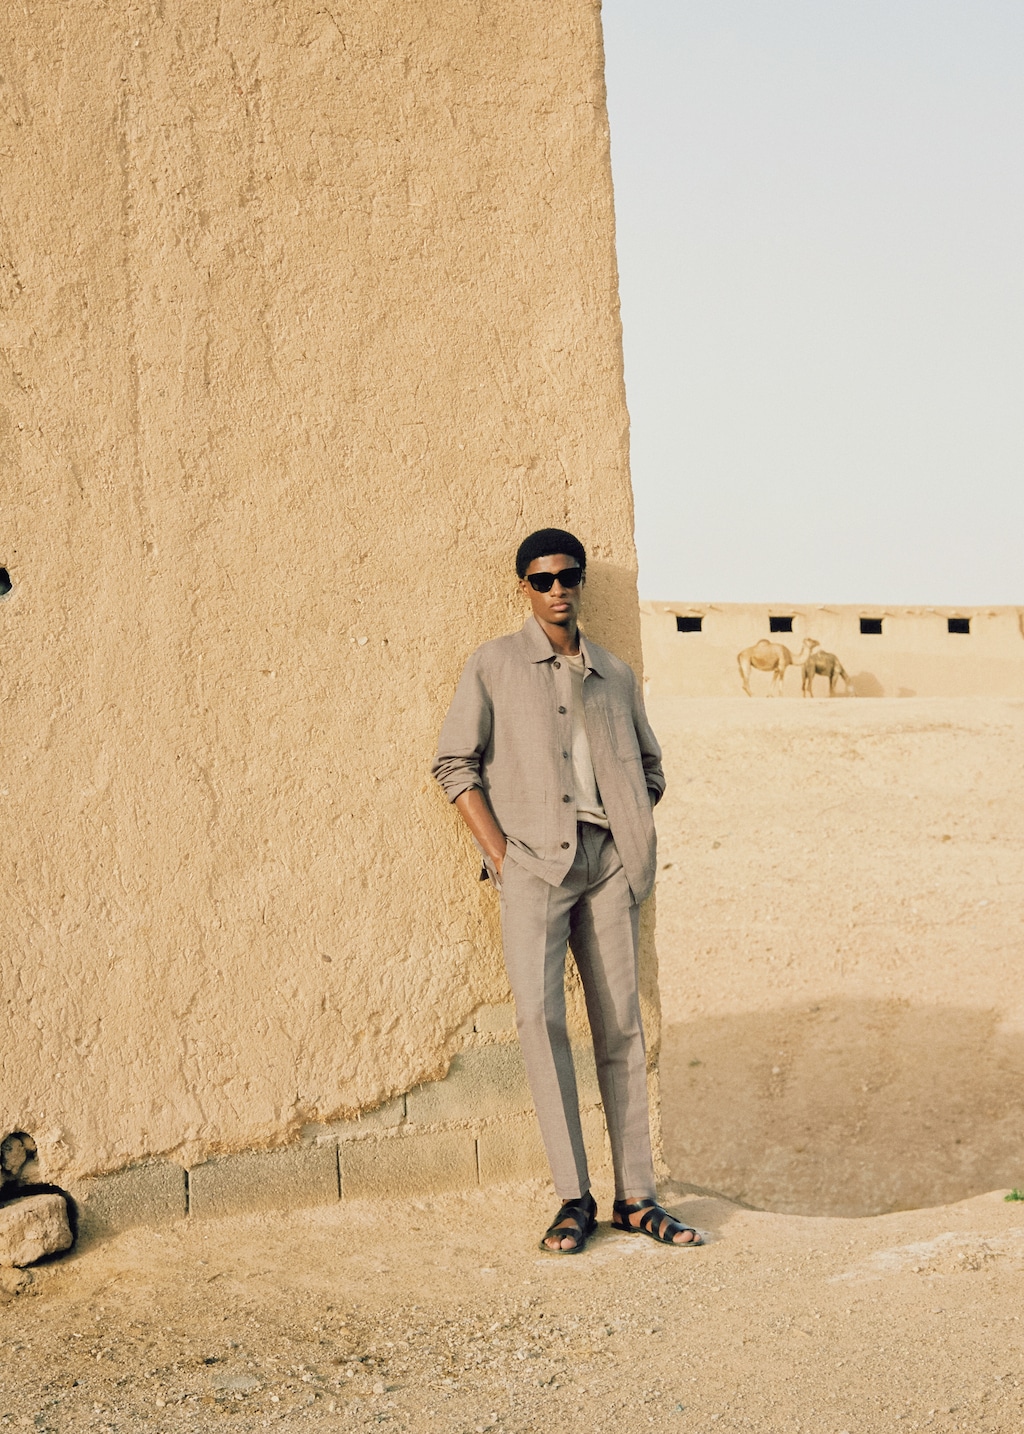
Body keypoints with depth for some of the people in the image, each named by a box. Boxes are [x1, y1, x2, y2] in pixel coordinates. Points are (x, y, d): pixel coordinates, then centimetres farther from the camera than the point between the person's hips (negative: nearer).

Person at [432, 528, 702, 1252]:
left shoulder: (616, 676, 16)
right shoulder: (495, 664, 6)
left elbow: (651, 769, 25)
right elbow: (455, 764, 2)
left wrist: (638, 844, 10)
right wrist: (499, 852, -7)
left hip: (608, 860, 4)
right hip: (533, 859, -3)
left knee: (621, 1025, 4)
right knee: (539, 1012, -18)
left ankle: (635, 1196, 10)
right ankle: (574, 1197, -11)